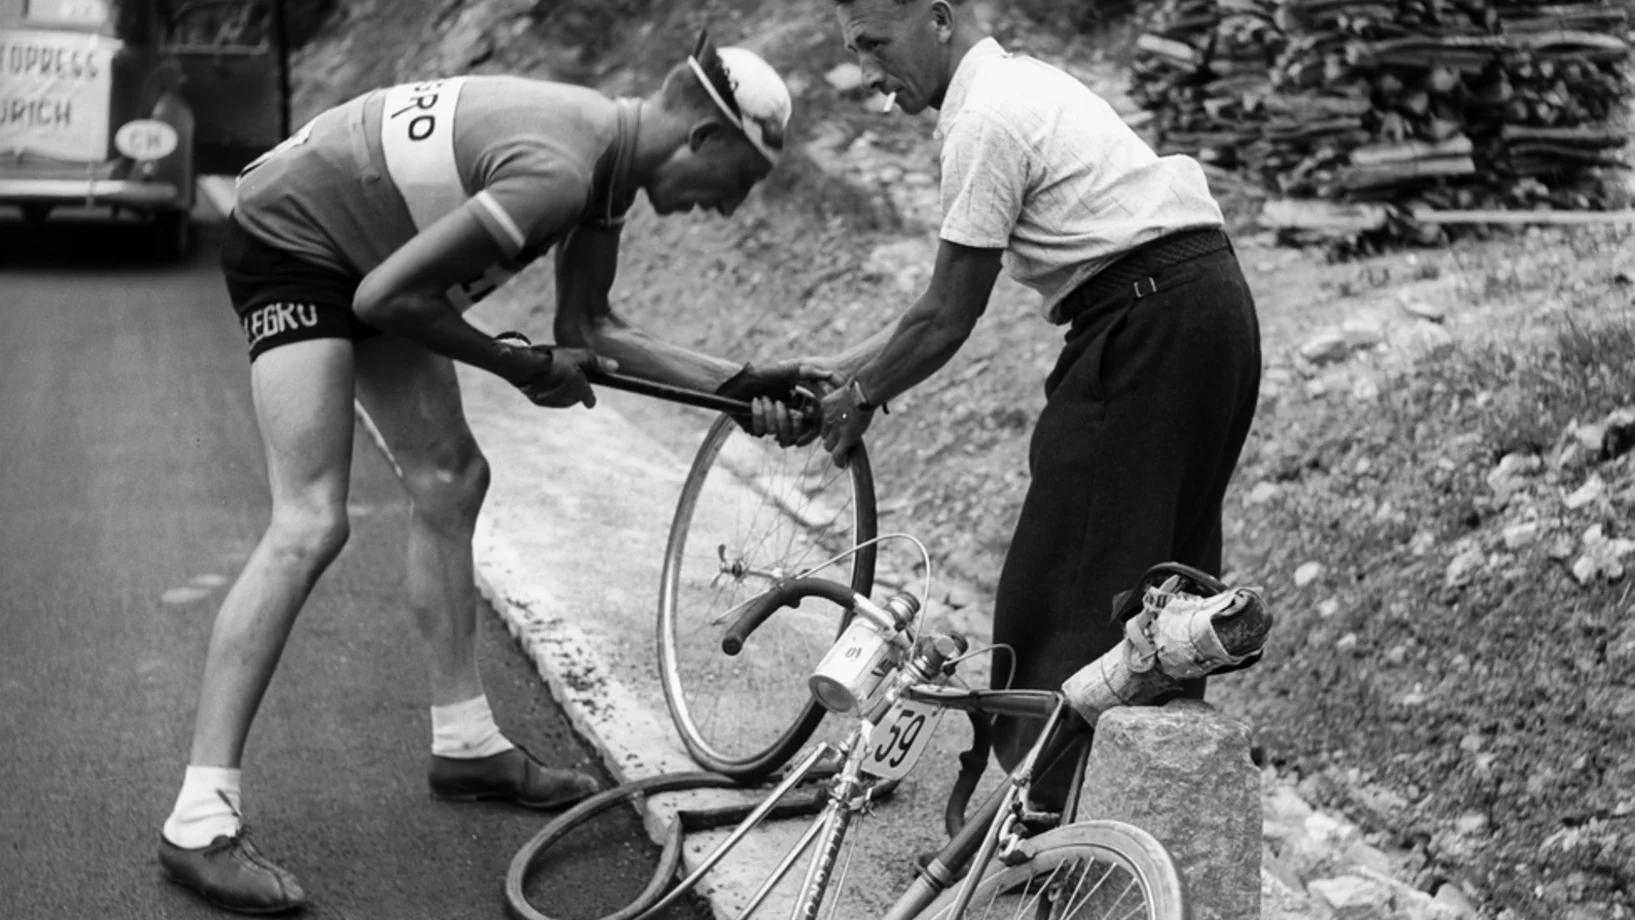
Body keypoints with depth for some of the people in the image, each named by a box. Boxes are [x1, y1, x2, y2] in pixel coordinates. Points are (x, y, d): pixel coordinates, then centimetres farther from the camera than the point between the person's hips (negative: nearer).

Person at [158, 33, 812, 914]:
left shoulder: (611, 151, 0)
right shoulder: (557, 170, -30)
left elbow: (587, 328, 9)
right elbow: (385, 298, -27)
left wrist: (739, 383, 4)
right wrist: (525, 368, -15)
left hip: (361, 253, 10)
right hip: (288, 241, -10)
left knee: (449, 479, 11)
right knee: (310, 526, -17)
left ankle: (465, 743, 22)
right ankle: (198, 825, -15)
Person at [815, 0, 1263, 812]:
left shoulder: (986, 119, -13)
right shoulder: (1019, 83, 18)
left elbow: (948, 319, -11)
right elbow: (949, 300, 20)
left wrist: (861, 396, 4)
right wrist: (842, 368, 18)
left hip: (1149, 324, -10)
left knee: (1073, 573, -4)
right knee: (1163, 566, 17)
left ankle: (1057, 803, 2)